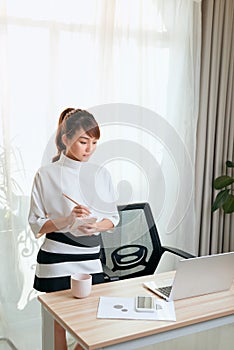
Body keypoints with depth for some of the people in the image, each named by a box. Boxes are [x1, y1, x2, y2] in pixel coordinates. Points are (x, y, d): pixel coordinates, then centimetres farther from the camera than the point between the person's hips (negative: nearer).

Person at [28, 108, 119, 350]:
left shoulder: (101, 174, 5)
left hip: (90, 260, 3)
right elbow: (36, 225, -4)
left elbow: (113, 218, 7)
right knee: (59, 325, 10)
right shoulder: (46, 175, -5)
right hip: (57, 260, -3)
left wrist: (96, 226, -14)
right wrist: (68, 220, -20)